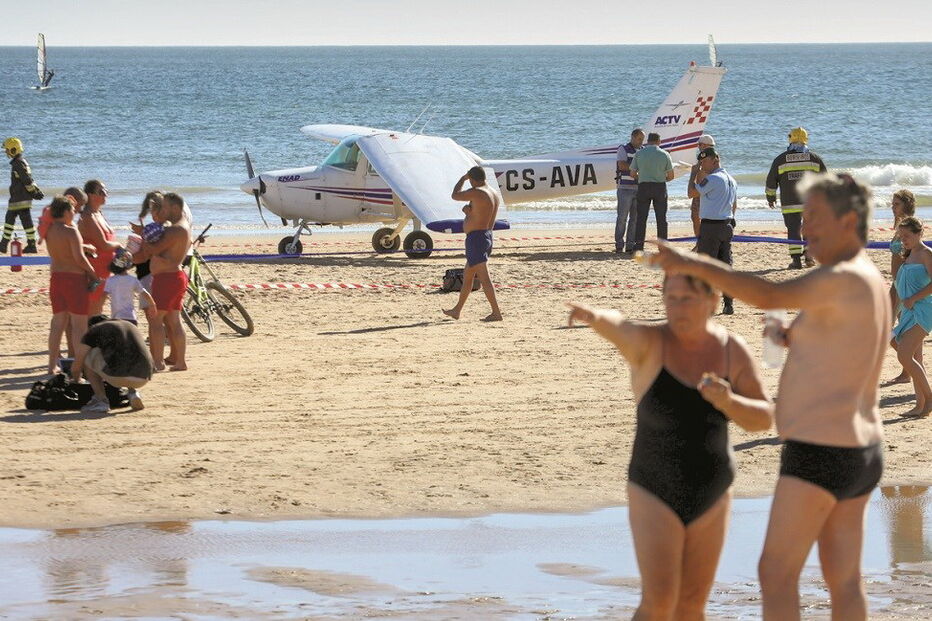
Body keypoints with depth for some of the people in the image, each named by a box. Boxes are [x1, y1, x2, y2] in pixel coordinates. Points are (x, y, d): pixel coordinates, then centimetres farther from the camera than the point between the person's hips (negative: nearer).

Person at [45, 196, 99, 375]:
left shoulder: (49, 231, 5)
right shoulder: (71, 231, -15)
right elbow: (79, 257, -20)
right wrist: (92, 273, -6)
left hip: (56, 277, 7)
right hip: (74, 278, -7)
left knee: (58, 322, 13)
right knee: (79, 323, 0)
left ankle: (52, 365, 15)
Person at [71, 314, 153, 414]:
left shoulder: (93, 331, 15)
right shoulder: (130, 326, 30)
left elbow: (76, 366, 19)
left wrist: (76, 379, 43)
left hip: (117, 377, -5)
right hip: (143, 380, 5)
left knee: (87, 355, 20)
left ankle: (101, 400, 10)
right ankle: (133, 393, 14)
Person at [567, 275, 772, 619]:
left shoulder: (733, 350, -5)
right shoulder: (649, 343, -15)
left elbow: (763, 418, -5)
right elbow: (617, 326, -38)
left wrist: (728, 401, -26)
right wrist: (594, 316, -62)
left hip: (711, 495, 3)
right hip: (656, 496, -3)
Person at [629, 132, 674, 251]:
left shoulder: (639, 154, 1)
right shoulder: (664, 155, 0)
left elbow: (633, 173, 4)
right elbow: (670, 176, 3)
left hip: (643, 186, 0)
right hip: (660, 187, 0)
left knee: (641, 218, 2)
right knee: (661, 218, 5)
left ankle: (638, 246, -4)